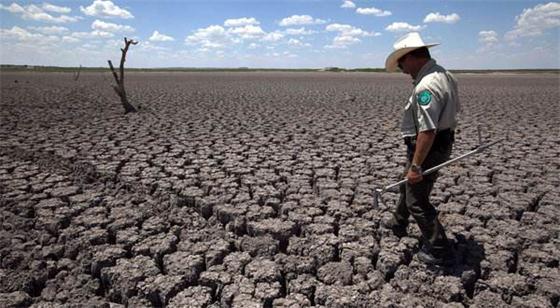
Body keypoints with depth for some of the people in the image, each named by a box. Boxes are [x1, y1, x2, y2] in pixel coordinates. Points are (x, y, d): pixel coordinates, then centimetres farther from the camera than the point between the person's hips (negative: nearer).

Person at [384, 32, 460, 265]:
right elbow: (454, 109, 17)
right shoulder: (445, 75, 5)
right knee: (408, 186, 27)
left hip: (427, 148, -11)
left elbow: (427, 131, -31)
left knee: (417, 201, 3)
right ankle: (398, 224, 49)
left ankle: (439, 252, 16)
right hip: (443, 143, 11)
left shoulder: (426, 86, -28)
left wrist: (416, 165, -25)